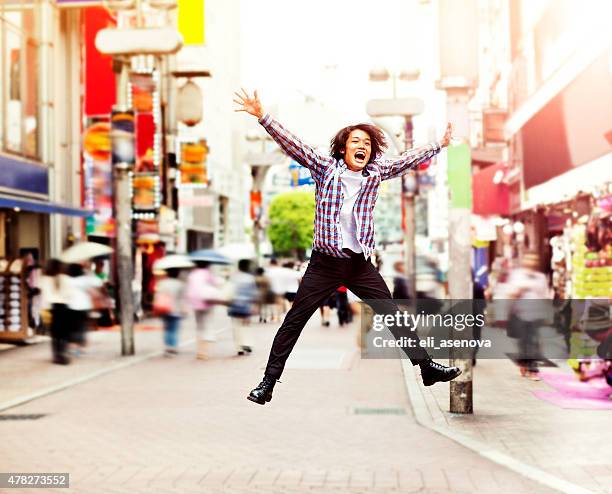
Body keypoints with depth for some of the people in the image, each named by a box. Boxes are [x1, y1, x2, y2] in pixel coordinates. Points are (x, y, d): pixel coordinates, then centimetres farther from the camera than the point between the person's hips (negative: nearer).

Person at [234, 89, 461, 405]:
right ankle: (269, 381, 7)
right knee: (294, 321, 0)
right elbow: (292, 144, -10)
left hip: (361, 264, 3)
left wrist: (440, 145, 23)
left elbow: (408, 160, 19)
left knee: (394, 315, 5)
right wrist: (262, 117, -19)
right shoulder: (325, 167, -2)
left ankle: (426, 366, 14)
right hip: (325, 263, -3)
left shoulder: (376, 172, 7)